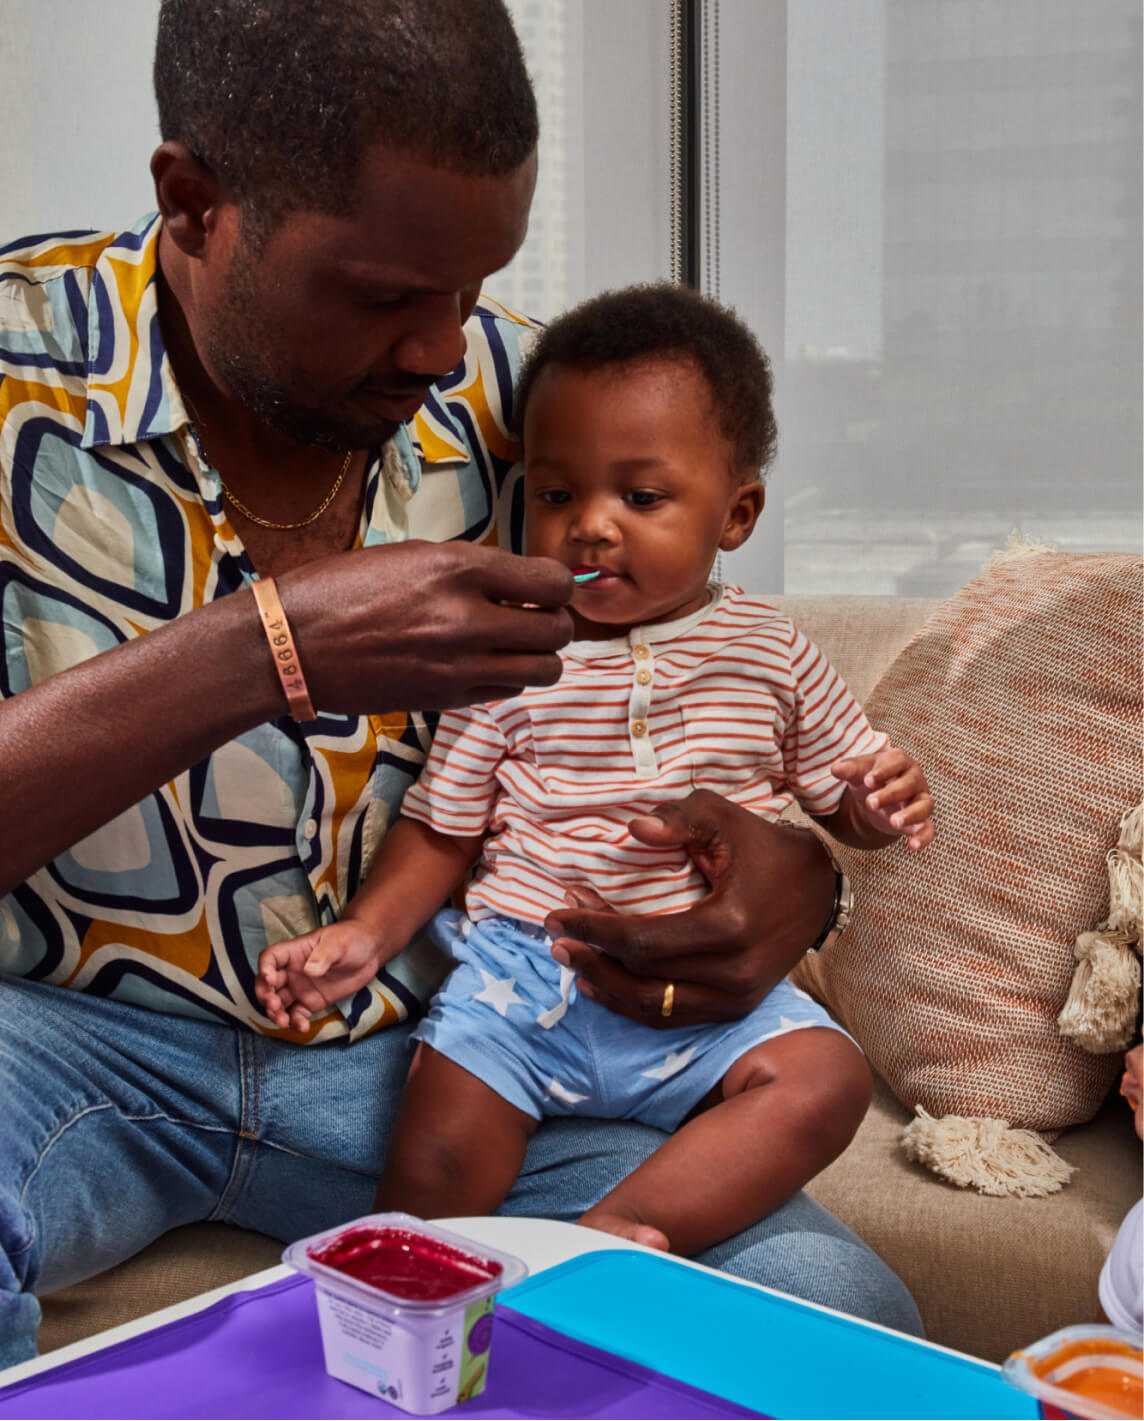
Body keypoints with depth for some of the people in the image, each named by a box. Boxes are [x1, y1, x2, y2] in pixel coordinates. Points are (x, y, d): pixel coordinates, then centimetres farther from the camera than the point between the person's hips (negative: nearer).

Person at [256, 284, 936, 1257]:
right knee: (436, 1163, -19)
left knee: (827, 1079, -23)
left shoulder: (768, 653, 4)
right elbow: (442, 830, 7)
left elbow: (844, 796, 14)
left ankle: (610, 1238, -26)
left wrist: (888, 799, -10)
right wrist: (364, 932, -10)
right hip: (527, 972, -1)